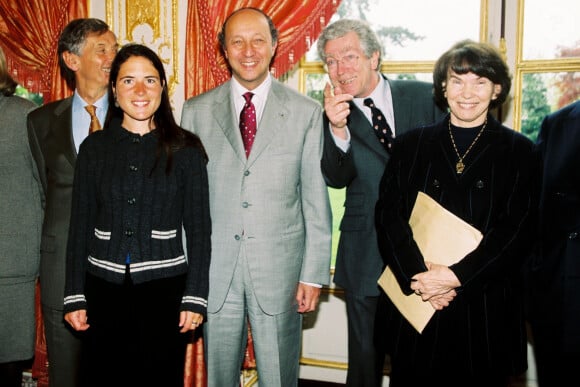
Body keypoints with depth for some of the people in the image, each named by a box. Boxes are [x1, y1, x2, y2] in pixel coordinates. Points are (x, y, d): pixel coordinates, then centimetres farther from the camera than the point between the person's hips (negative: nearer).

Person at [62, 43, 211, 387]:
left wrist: (195, 297, -6)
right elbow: (80, 226, 6)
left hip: (164, 290, -1)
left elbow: (199, 228, -1)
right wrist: (74, 296, 3)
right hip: (104, 289, 2)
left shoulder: (185, 148, -2)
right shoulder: (94, 148, 4)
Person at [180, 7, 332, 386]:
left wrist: (314, 273, -3)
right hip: (215, 269, 2)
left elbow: (316, 200, 0)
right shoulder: (196, 111, 4)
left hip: (280, 269, -1)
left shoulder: (306, 112, 0)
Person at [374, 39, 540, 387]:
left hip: (486, 308, -1)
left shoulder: (520, 152, 4)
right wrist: (417, 274, -14)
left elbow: (517, 231, -4)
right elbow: (388, 214, 1)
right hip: (413, 302, 1)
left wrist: (456, 276, -15)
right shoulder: (411, 145, 9)